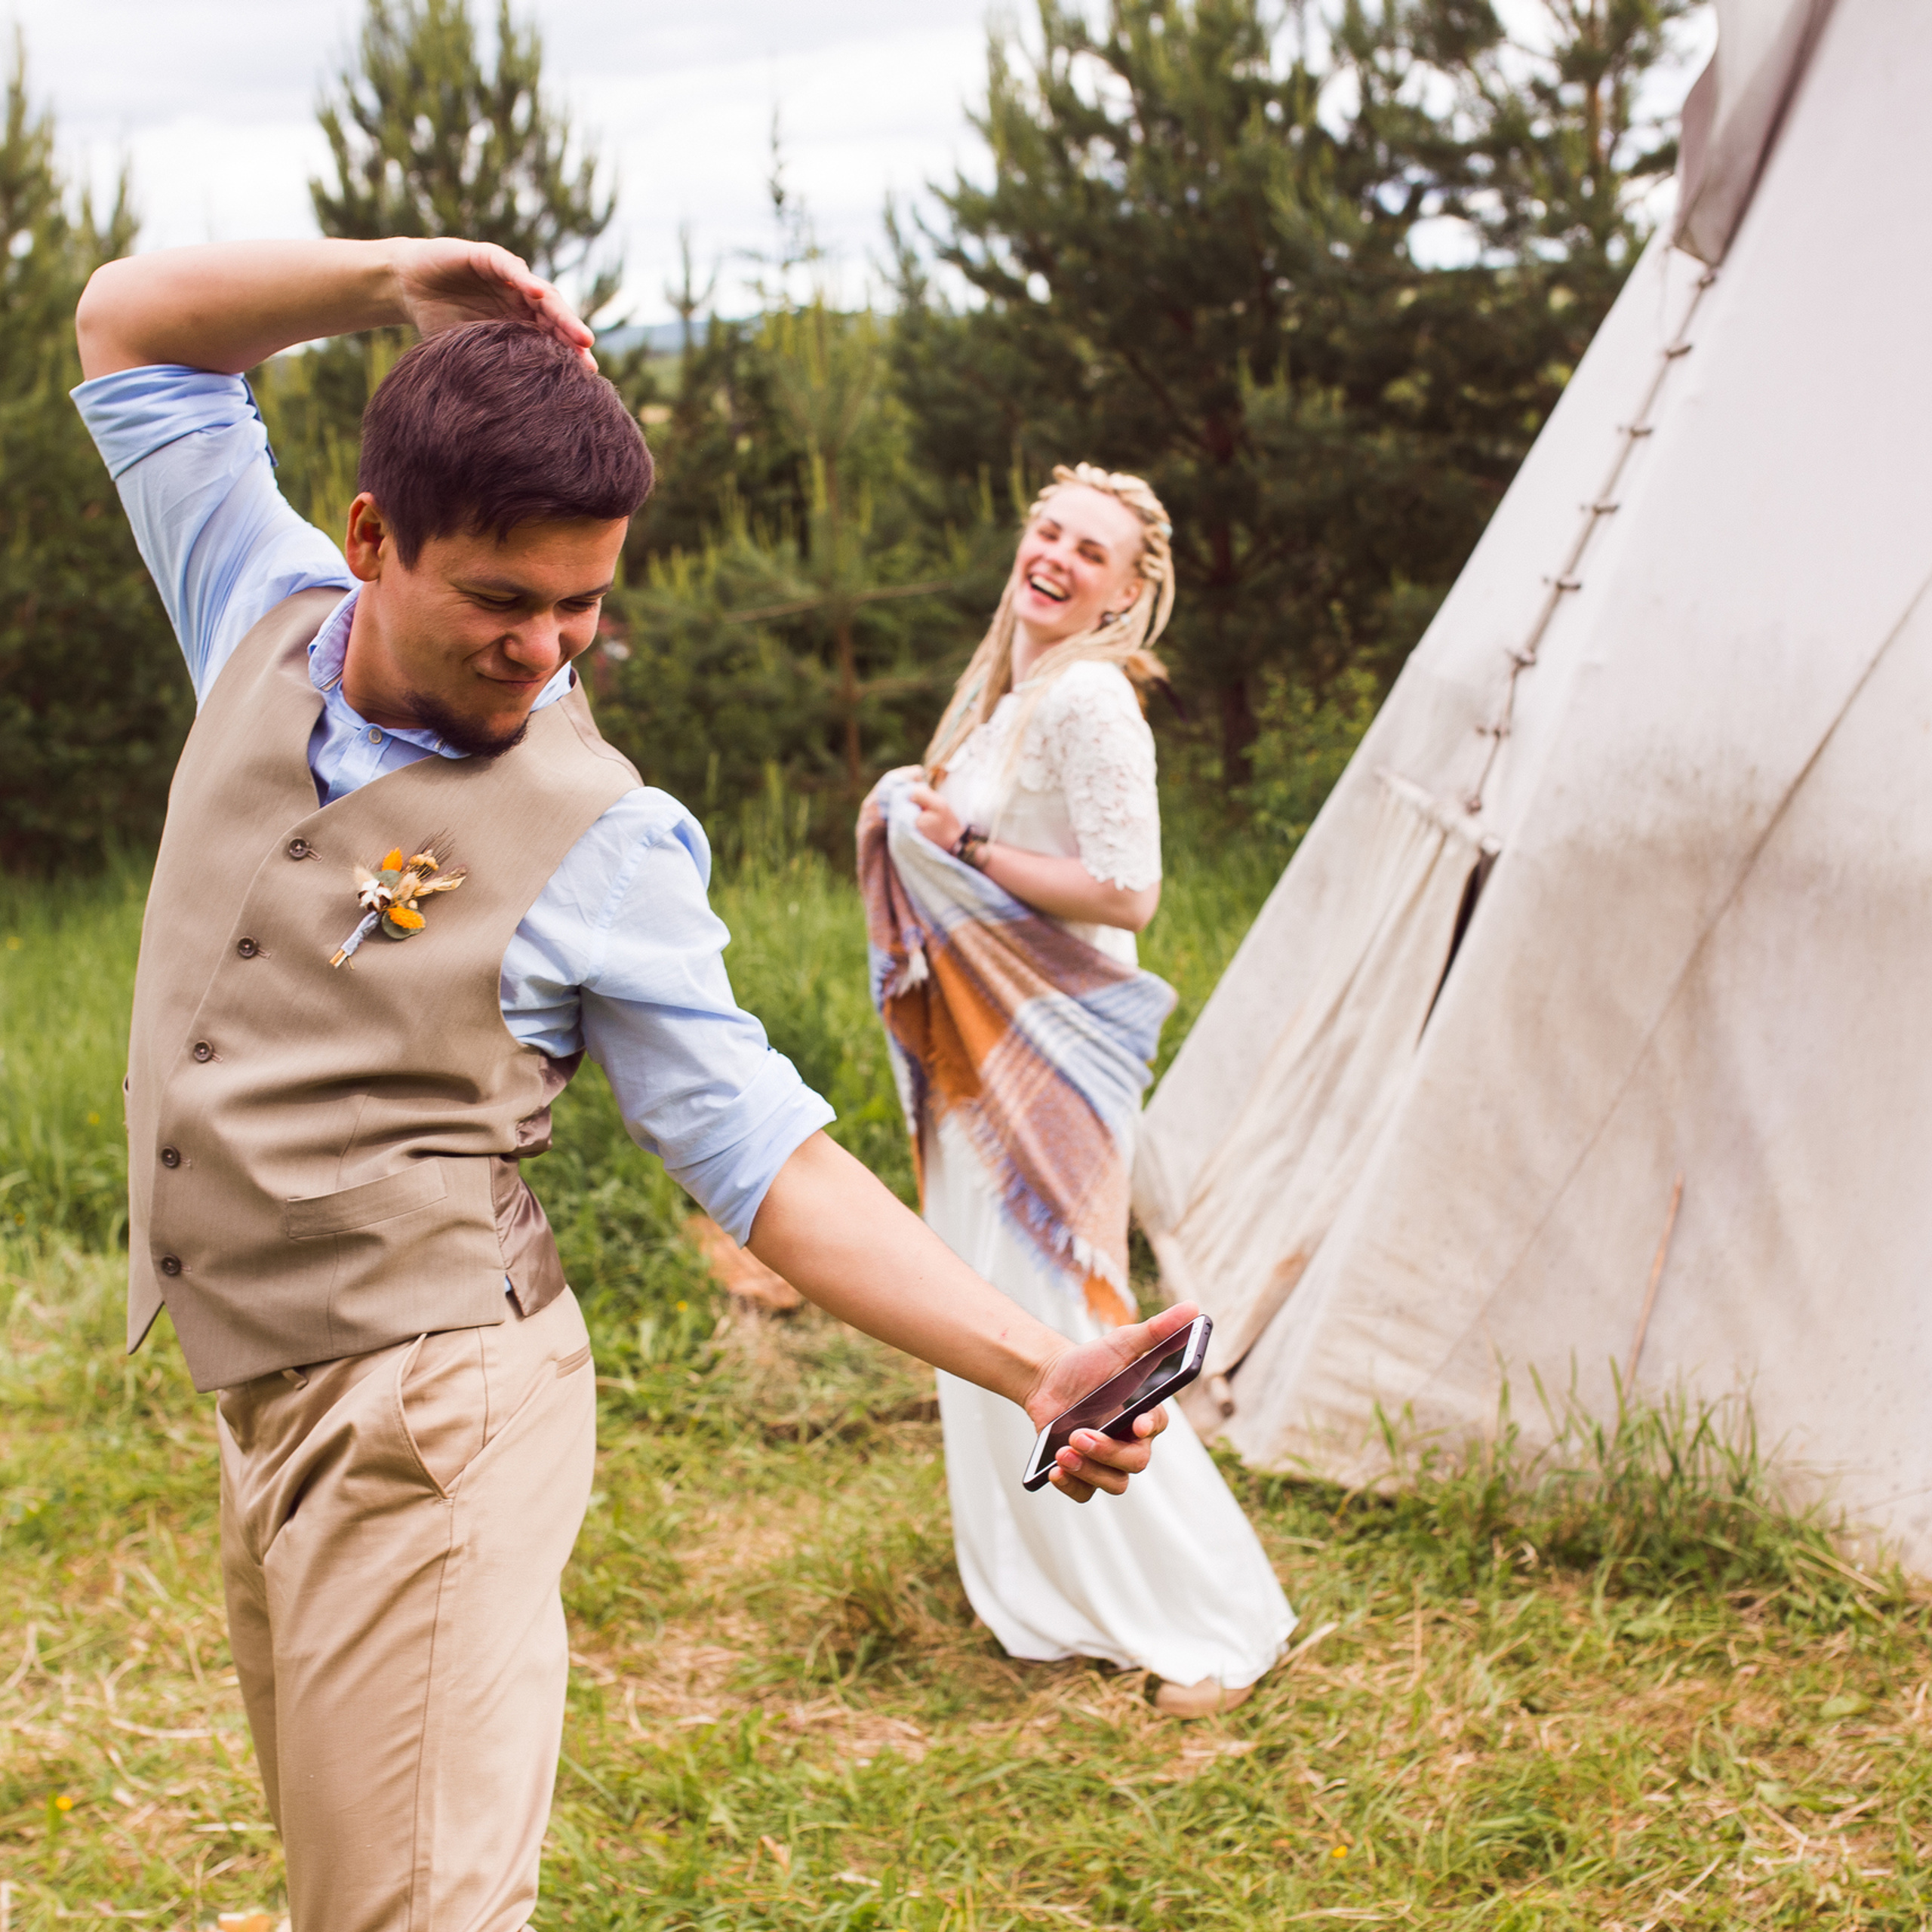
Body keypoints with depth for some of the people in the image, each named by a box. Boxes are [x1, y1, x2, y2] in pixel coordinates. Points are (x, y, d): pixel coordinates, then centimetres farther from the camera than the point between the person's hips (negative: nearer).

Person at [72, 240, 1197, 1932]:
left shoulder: (597, 839, -13)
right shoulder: (271, 625, 3)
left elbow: (764, 1158, -13)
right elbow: (129, 321, 13)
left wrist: (1034, 1366, -24)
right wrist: (393, 280, -2)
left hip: (426, 1420, -7)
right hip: (263, 1407, 7)